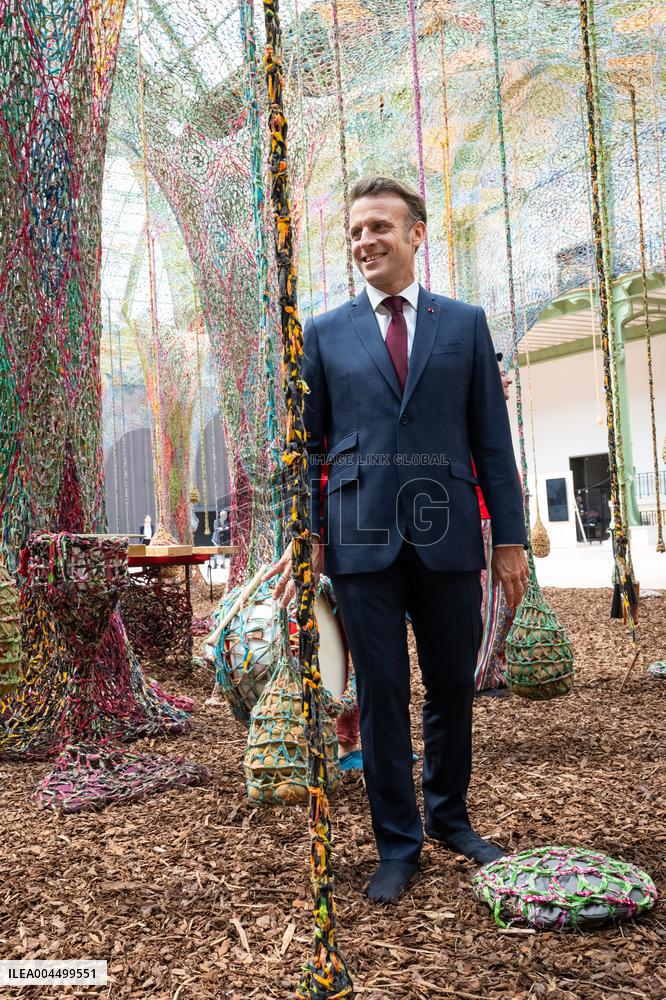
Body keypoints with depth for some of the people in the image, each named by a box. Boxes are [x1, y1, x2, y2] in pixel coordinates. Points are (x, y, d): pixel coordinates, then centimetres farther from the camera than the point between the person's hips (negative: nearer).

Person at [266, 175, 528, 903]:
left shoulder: (465, 323, 9)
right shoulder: (325, 333, 9)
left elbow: (491, 438, 7)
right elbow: (309, 445, 9)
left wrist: (510, 536, 3)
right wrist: (305, 535, 0)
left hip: (448, 534, 1)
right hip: (363, 536, 0)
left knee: (453, 686, 11)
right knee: (381, 692, 4)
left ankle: (449, 818, 33)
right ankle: (397, 843, 20)